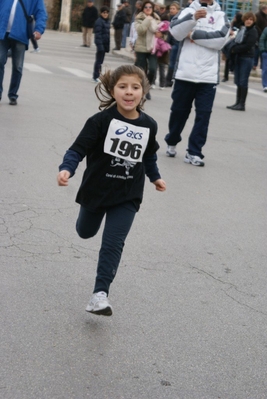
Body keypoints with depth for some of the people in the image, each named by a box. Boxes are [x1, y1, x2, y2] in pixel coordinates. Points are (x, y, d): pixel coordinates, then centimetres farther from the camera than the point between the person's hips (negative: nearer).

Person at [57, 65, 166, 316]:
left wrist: (155, 177, 22)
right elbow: (78, 149, -22)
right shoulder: (101, 121, -19)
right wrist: (66, 169, -38)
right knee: (86, 232, 25)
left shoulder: (149, 125, -6)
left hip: (127, 197, 0)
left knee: (113, 244, -10)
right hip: (96, 190, 0)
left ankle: (100, 293, -7)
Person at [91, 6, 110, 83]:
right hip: (101, 43, -8)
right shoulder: (99, 21, -12)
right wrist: (99, 45, -23)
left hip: (105, 43, 8)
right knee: (99, 60, -5)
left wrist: (108, 46, 14)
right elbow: (98, 34, -17)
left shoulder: (107, 21, 14)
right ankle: (95, 77, 0)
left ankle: (96, 77, 19)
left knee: (101, 60, 12)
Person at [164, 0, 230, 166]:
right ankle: (172, 143, 32)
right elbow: (176, 32, -12)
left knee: (203, 115, -3)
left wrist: (194, 35, -9)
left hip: (208, 76, 0)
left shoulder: (221, 15, 7)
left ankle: (194, 152, 3)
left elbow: (220, 39, -10)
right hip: (185, 74, 0)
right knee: (179, 111, 12)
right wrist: (193, 17, -28)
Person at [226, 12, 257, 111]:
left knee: (243, 82, -5)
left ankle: (242, 104, -1)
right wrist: (233, 49, -7)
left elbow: (247, 46, -15)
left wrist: (234, 50, -10)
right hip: (238, 57, 7)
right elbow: (236, 42, 14)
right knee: (238, 82, 9)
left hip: (247, 58, -7)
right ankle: (238, 102, 15)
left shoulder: (253, 32, -7)